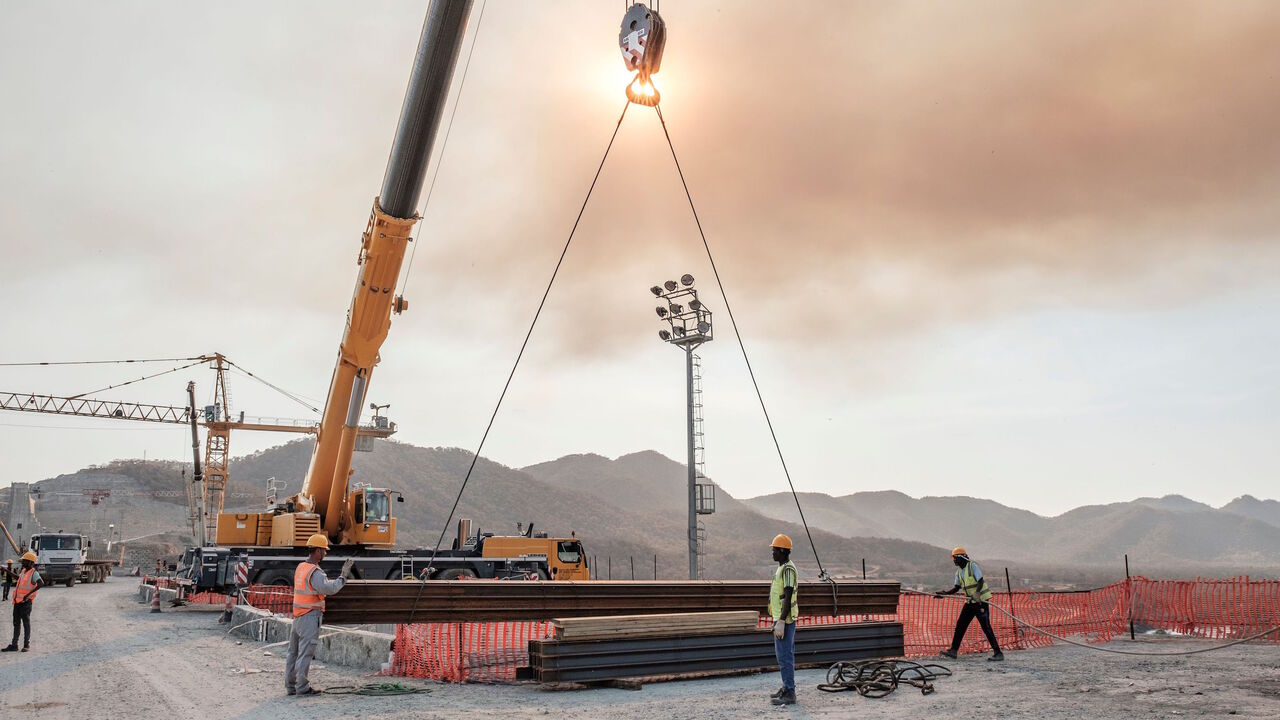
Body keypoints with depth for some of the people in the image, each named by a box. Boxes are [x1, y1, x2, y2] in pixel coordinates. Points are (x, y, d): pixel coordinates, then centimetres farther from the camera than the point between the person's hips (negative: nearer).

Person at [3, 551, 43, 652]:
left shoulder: (34, 573, -13)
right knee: (16, 623, 12)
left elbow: (41, 584, -30)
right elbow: (18, 577, 38)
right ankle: (14, 645, 18)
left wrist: (29, 594, -31)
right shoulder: (24, 571, 13)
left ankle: (26, 644, 7)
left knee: (26, 623, -1)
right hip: (17, 601, 8)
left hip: (25, 602, -8)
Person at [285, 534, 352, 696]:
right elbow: (329, 588, -33)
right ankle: (302, 687, 1)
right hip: (311, 616, -9)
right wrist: (343, 576, -21)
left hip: (298, 616, 9)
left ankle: (290, 686, 20)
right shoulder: (315, 572, -19)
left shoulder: (301, 567, 10)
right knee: (305, 653, -3)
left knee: (294, 652, 12)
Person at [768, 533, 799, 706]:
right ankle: (787, 688, 24)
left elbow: (788, 597, -22)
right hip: (782, 618, 11)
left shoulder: (787, 569, -17)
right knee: (784, 655, 16)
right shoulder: (783, 567, 15)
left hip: (784, 620, -11)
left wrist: (781, 622, -24)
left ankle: (789, 693, -4)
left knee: (784, 656, -7)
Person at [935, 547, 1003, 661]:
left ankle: (998, 653, -5)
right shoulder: (958, 571, 11)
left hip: (981, 601, -8)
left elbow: (981, 582, -21)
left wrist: (977, 593, -39)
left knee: (986, 627, -11)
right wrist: (944, 593, -2)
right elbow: (957, 588, 11)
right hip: (970, 601, 8)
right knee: (960, 624, 8)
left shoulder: (973, 566, -13)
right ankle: (953, 650, 14)